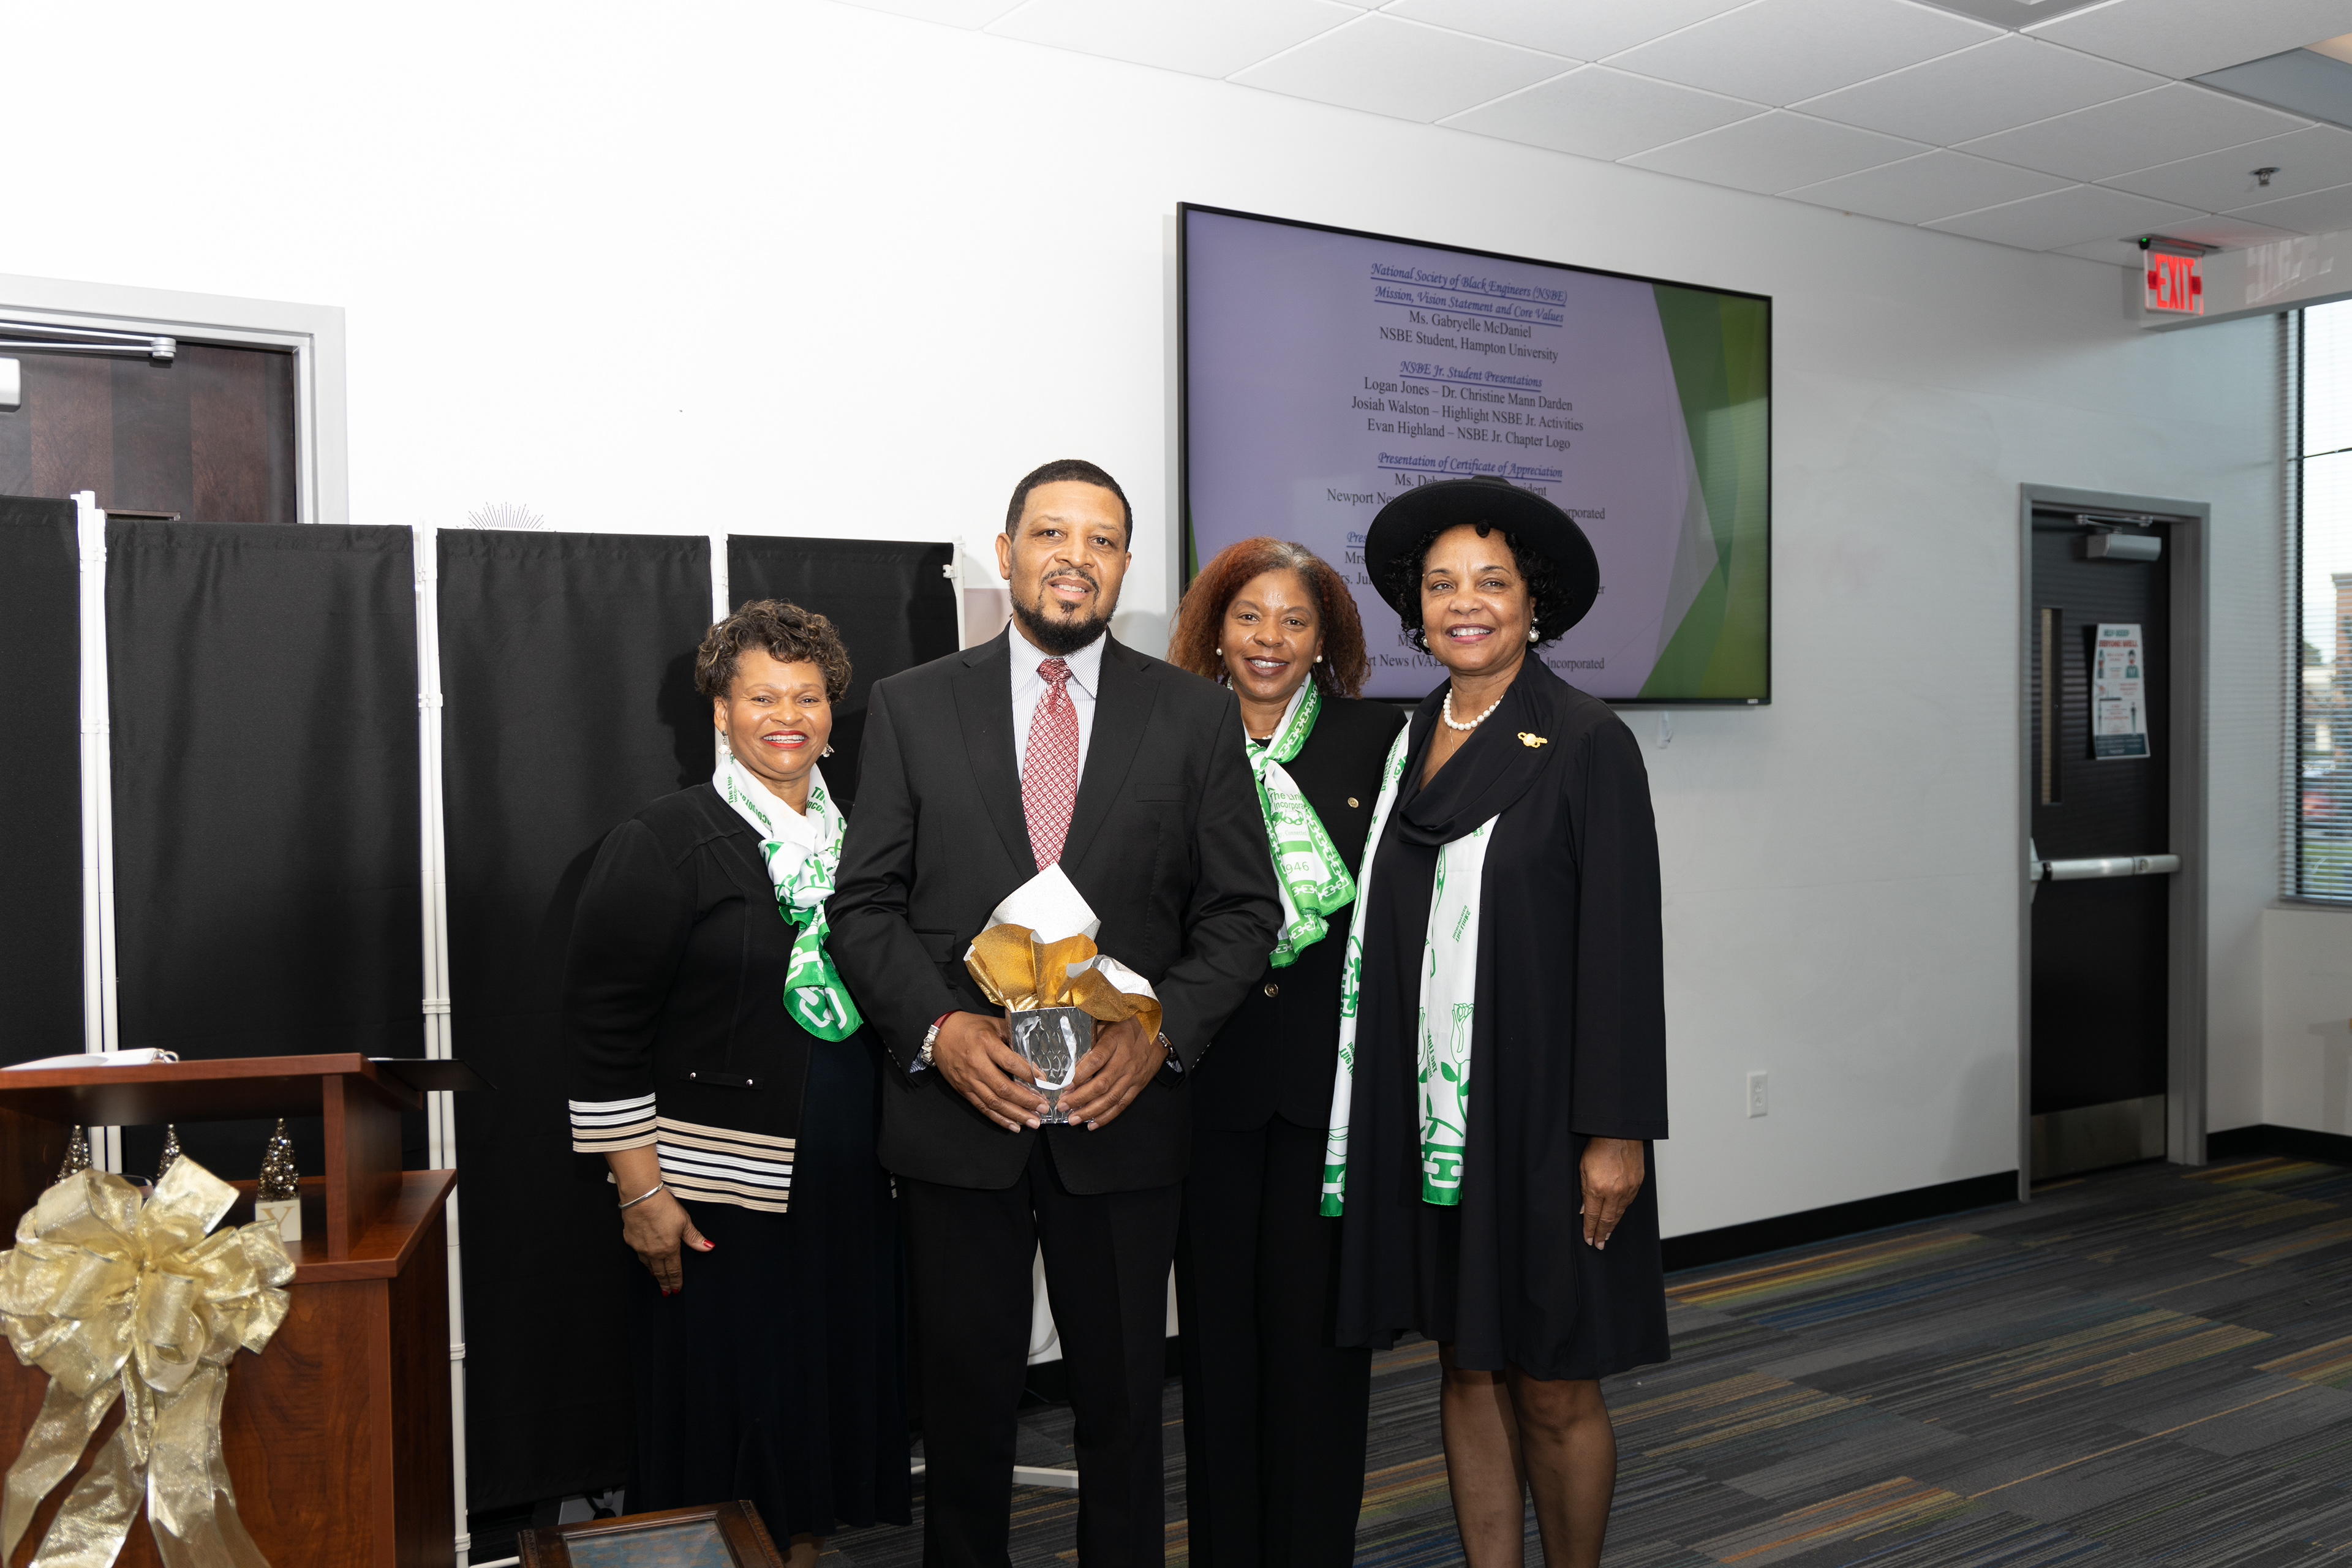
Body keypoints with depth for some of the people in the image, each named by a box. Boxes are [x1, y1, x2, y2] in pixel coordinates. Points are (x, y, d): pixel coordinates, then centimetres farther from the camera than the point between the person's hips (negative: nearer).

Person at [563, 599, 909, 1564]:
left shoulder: (857, 841, 10)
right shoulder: (661, 845, -7)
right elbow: (604, 1028, -8)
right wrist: (640, 1193, -12)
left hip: (850, 1194, 5)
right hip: (717, 1200, -5)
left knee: (832, 1403, 13)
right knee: (724, 1421, 4)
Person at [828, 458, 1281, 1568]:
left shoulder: (1197, 717, 3)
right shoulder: (912, 706, 3)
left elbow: (1243, 909, 2)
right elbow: (865, 903, 1)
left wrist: (1163, 1031, -13)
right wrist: (939, 1027, -14)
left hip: (1124, 1112, 0)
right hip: (955, 1109, 0)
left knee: (1123, 1395, 13)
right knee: (965, 1396, 13)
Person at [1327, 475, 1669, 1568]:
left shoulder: (1585, 742, -7)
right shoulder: (1404, 743, 9)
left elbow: (1622, 943, -10)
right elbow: (1380, 934, 12)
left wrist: (1618, 1130, -14)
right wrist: (1374, 1112, 10)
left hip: (1541, 1110, -5)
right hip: (1428, 1113, 5)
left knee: (1553, 1388, 5)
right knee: (1467, 1369, 13)